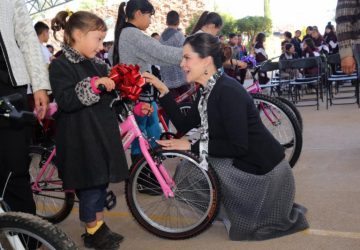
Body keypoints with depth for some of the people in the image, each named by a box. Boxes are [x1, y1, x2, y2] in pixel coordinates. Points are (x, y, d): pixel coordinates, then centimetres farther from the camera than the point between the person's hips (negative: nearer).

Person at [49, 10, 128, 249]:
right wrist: (93, 85, -27)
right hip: (80, 138, -7)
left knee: (101, 182, 15)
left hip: (103, 133, 8)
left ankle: (100, 227, 29)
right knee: (90, 185, 1)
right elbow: (66, 101, -22)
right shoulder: (61, 65, -11)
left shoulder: (98, 64, 14)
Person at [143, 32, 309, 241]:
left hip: (265, 171, -8)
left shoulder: (227, 91, -27)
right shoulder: (209, 91, 2)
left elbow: (237, 146, -28)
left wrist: (191, 146, -23)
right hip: (245, 164, 8)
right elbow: (183, 125, 3)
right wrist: (163, 91, -2)